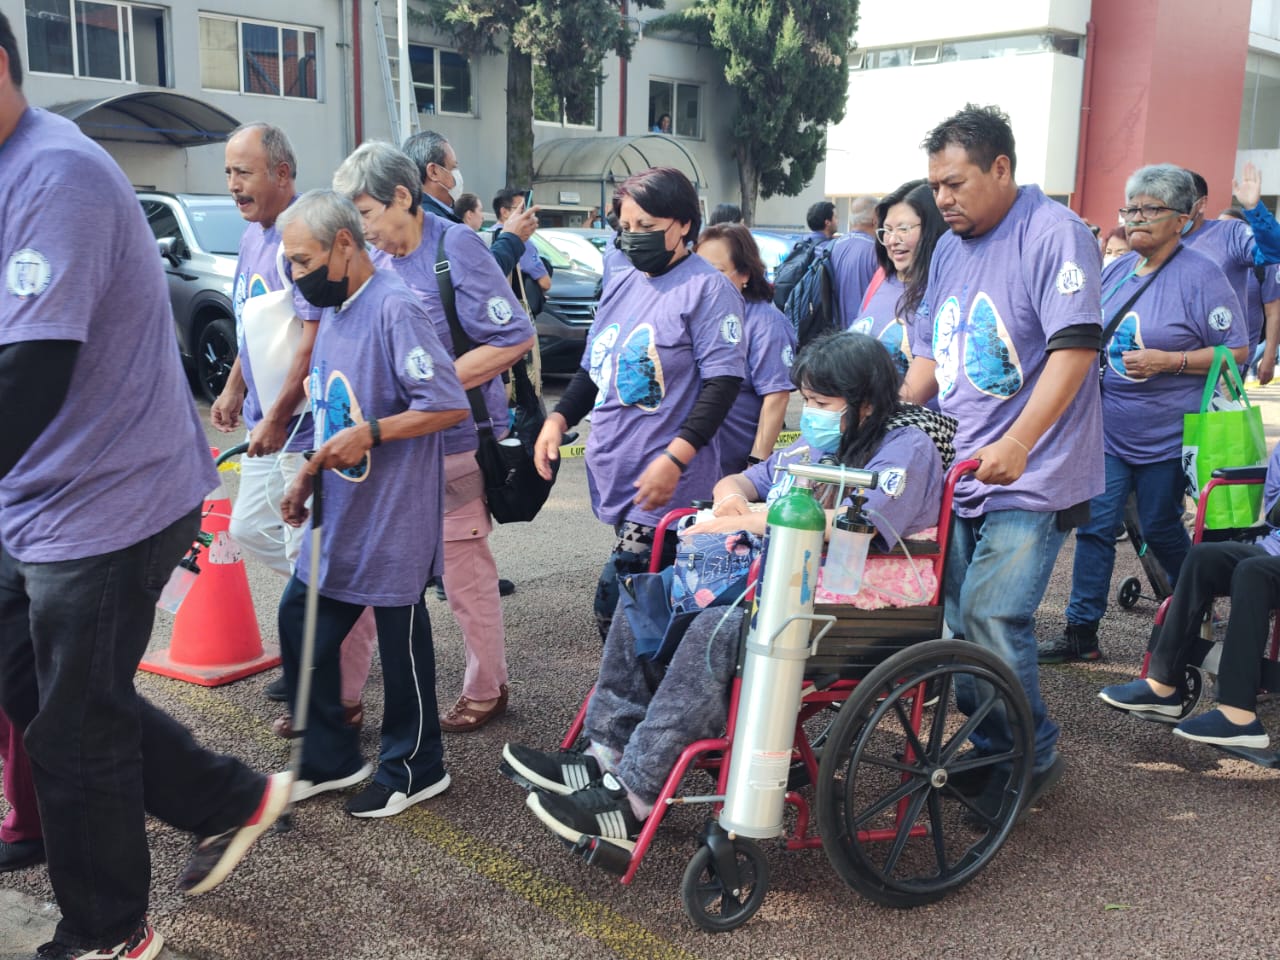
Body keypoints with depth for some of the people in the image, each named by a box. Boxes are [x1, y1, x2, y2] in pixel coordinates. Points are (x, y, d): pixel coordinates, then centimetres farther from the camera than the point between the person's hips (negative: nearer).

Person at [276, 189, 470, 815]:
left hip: (392, 517, -9)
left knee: (400, 638, 5)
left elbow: (449, 406, -23)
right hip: (339, 514, 9)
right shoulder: (334, 311, 11)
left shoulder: (394, 310, -18)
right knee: (301, 621, 14)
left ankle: (414, 770, 24)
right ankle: (330, 759, 29)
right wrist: (307, 475, 13)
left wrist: (371, 433, -24)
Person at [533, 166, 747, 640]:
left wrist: (675, 458, -22)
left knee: (616, 606, -13)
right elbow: (593, 368, 25)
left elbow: (723, 380, -13)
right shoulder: (620, 286, 17)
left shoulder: (708, 289, -6)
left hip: (664, 489, -7)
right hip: (613, 478, 7)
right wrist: (558, 419, 7)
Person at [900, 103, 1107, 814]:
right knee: (953, 620, 7)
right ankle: (990, 747, 24)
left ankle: (1034, 757, 10)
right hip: (958, 475, 8)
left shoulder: (1056, 235, -9)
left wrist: (1016, 444, -27)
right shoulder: (949, 249, 15)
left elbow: (1075, 346, -19)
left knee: (991, 620, -11)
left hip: (1031, 480, -7)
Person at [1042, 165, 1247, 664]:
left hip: (1166, 434, -5)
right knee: (1094, 526, 1)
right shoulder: (1116, 271, 8)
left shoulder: (1201, 276, -10)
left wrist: (1168, 362, -22)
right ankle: (1081, 632, 8)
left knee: (1161, 529, 8)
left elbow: (1236, 352, -12)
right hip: (1108, 430, 5)